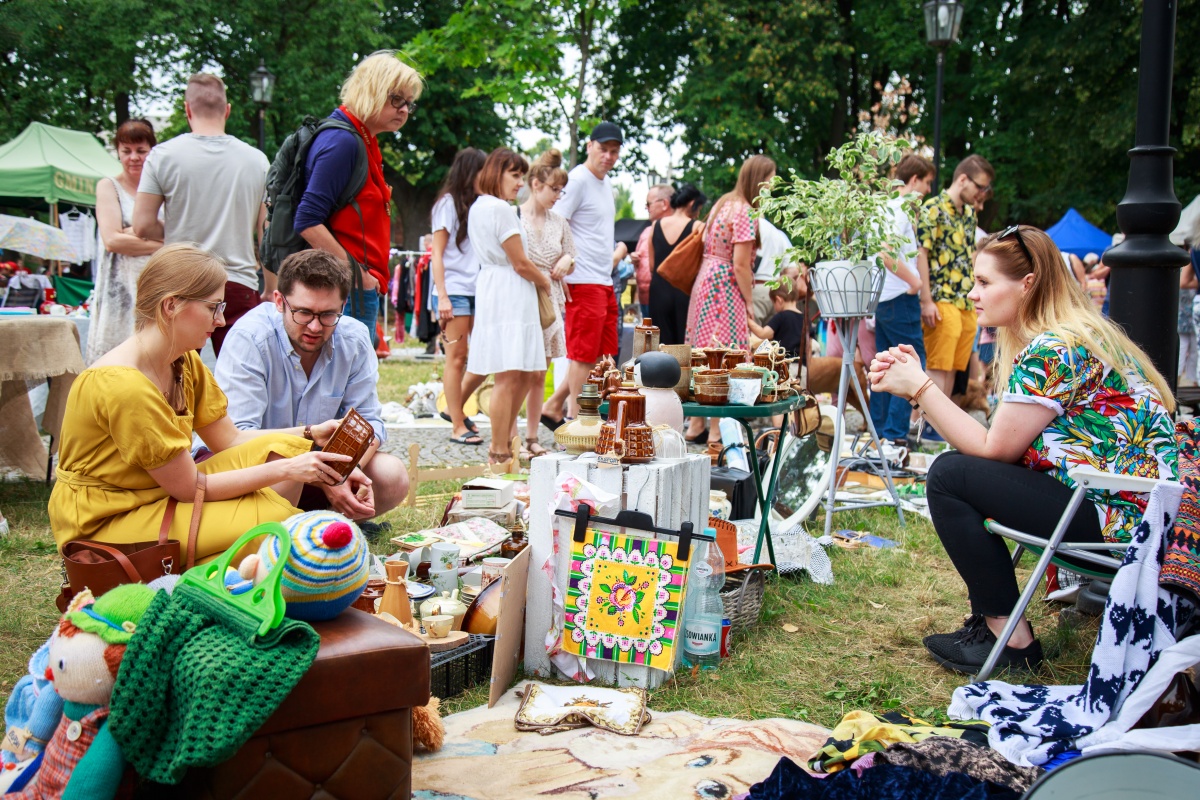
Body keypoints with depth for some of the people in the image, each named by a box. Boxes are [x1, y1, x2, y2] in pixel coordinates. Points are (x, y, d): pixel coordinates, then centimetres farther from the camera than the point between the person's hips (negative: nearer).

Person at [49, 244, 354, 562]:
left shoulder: (186, 364, 2)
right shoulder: (122, 385, -26)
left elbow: (230, 440, 9)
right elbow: (188, 488, -20)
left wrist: (310, 435, -3)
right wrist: (285, 470, -20)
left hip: (163, 494, 9)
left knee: (283, 448, -1)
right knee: (271, 517, -23)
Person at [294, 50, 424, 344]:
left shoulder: (365, 143, 16)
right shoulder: (341, 141, -13)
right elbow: (308, 222, -19)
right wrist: (357, 274, -17)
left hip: (361, 289, 10)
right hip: (348, 291, -10)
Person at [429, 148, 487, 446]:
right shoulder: (448, 203, -1)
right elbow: (437, 254, -5)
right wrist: (442, 297, -13)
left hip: (478, 292, 7)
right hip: (454, 291, -7)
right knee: (457, 359, -3)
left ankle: (455, 408, 19)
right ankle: (458, 427, 2)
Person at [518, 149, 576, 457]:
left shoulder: (559, 223, 13)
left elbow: (571, 263, 22)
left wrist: (567, 262, 0)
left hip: (550, 303, 6)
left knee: (539, 375, 9)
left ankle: (532, 438, 16)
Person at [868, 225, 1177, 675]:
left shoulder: (1053, 350, -18)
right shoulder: (1069, 337, 14)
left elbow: (994, 448, -13)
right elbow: (1001, 446, 7)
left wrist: (920, 387, -8)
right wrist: (915, 383, 3)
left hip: (1124, 518, -11)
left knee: (949, 476, -10)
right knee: (959, 468, 14)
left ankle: (1009, 638, -2)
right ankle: (988, 620, 16)